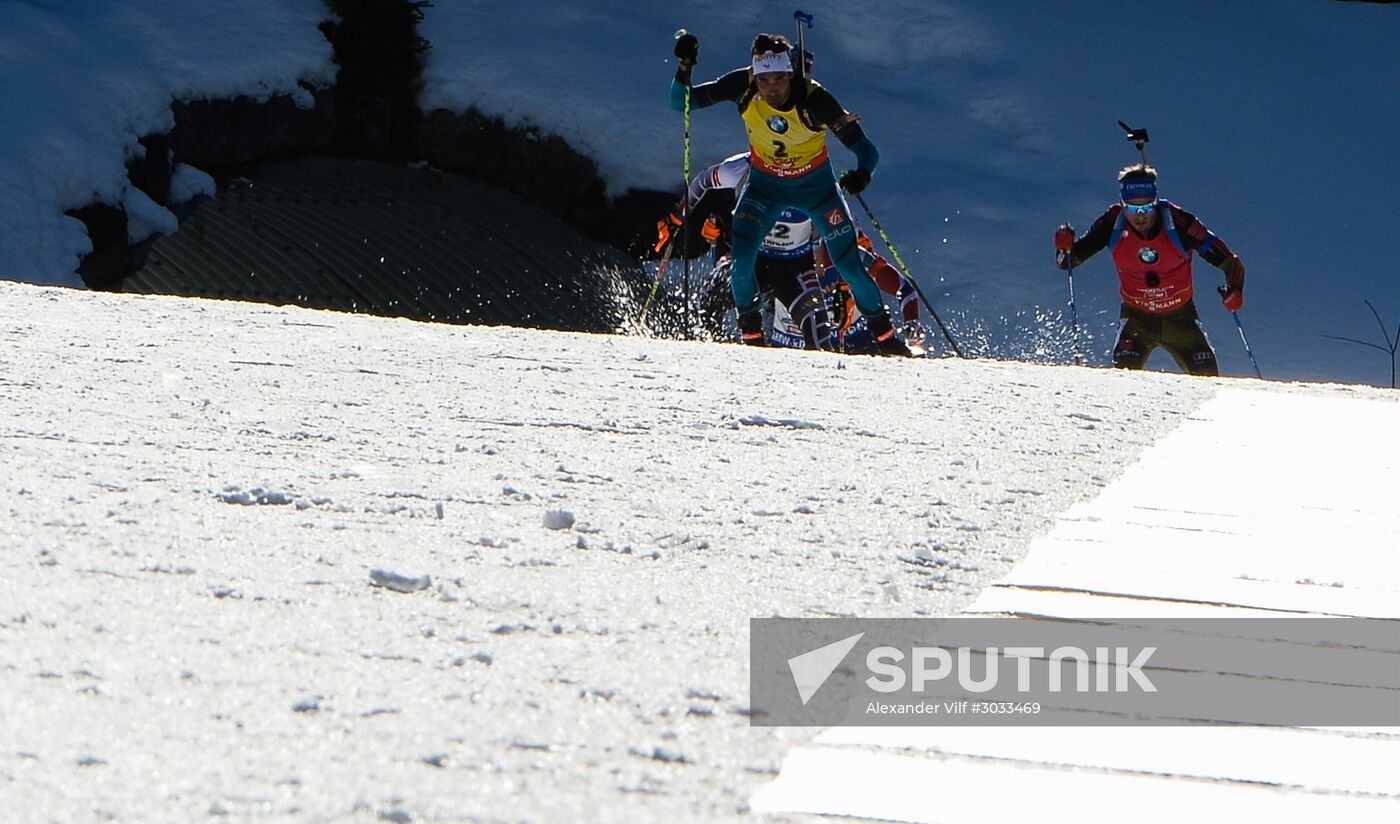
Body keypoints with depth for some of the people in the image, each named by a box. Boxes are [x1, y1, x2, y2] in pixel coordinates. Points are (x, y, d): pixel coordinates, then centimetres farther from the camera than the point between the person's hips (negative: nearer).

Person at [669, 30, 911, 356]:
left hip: (816, 186, -2)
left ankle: (885, 335, 18)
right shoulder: (743, 86, -24)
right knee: (741, 261, -17)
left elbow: (865, 149, -30)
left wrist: (862, 173, -52)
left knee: (850, 266, -5)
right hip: (766, 185, 2)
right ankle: (751, 335, 5)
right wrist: (684, 70, -36)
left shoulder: (813, 98, -31)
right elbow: (680, 103, -17)